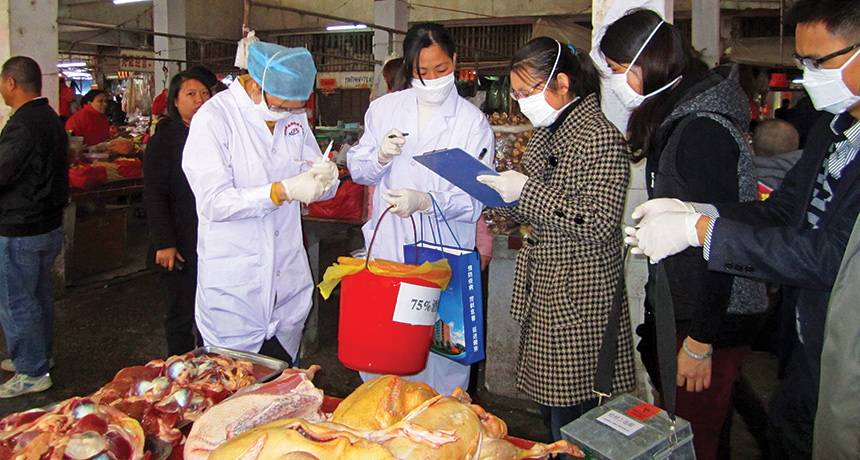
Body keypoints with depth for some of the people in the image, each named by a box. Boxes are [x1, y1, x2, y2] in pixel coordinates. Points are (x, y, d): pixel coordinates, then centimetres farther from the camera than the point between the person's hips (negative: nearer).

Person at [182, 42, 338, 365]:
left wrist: (326, 176, -15)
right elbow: (214, 201, -18)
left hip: (288, 278, 5)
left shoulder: (294, 115, 6)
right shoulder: (213, 119, -11)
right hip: (233, 286, -5)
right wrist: (283, 191, -28)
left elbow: (320, 190, 10)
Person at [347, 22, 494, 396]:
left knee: (442, 353, -2)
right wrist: (380, 157, -11)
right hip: (386, 251, 3)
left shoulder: (473, 122, -1)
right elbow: (357, 169, 12)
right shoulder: (384, 108, 9)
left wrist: (425, 202, -25)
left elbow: (474, 200, -8)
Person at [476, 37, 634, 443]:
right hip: (543, 294, 9)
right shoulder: (546, 133, 13)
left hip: (579, 303, -9)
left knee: (572, 426, 1)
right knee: (549, 414, 17)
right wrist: (499, 192, 2)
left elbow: (599, 223, -22)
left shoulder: (600, 137, -14)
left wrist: (527, 190, -20)